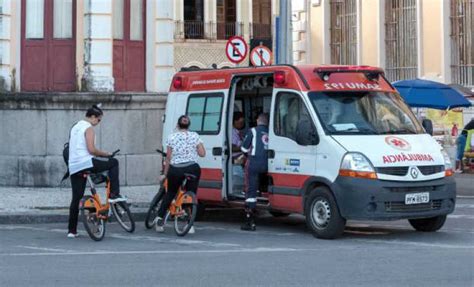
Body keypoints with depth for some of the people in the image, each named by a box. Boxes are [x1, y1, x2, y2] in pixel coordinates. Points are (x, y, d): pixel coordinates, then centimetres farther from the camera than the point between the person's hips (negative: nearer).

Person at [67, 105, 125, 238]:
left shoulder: (75, 127, 22)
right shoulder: (89, 128, -5)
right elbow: (91, 149, -15)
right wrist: (106, 154, -1)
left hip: (73, 167, 8)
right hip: (86, 163, -8)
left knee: (76, 198, 10)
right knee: (113, 162, 8)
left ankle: (71, 230, 9)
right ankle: (114, 194, 2)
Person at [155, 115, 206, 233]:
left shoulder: (172, 137, 1)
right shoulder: (194, 136, 3)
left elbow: (168, 158, 1)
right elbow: (202, 153, 1)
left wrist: (165, 174, 8)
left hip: (176, 170, 0)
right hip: (192, 169, 0)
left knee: (170, 193, 18)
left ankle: (160, 219, 15)